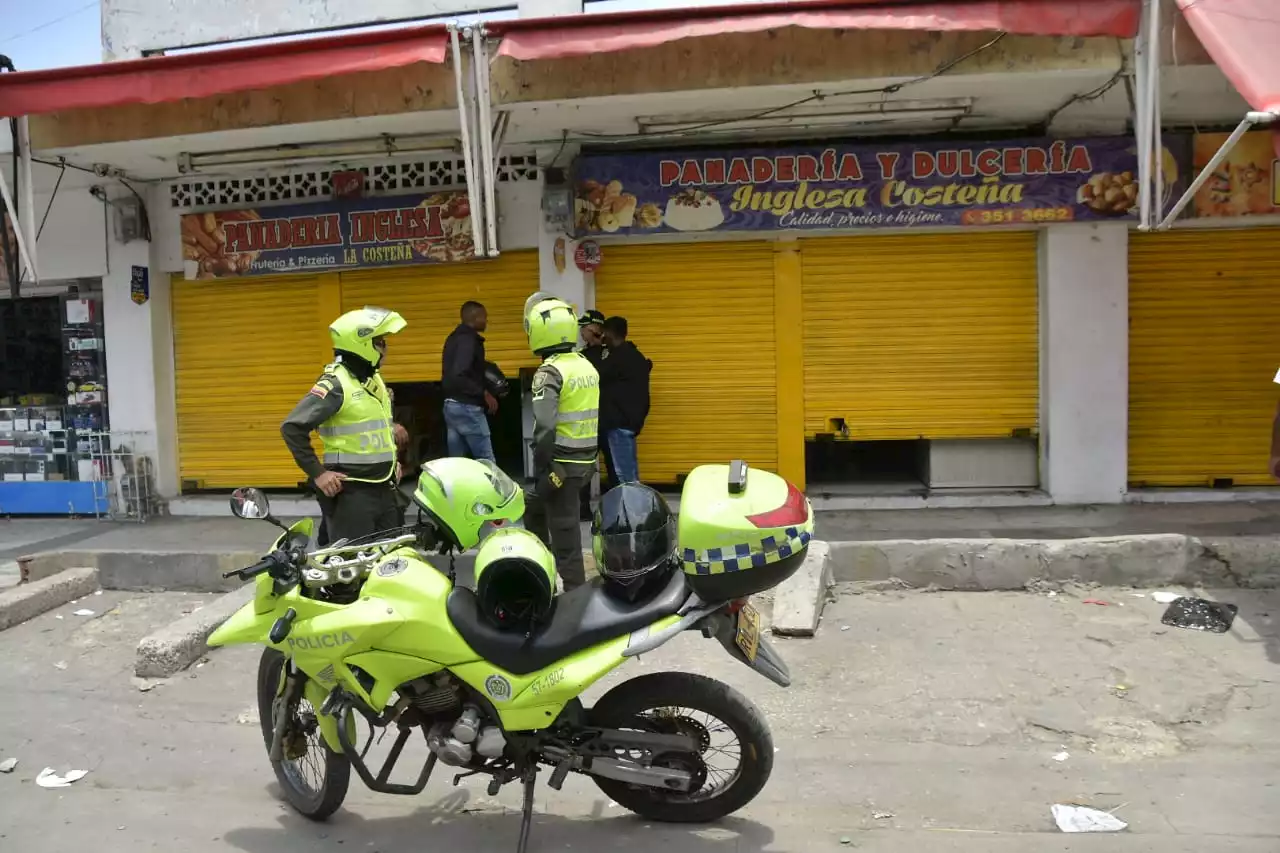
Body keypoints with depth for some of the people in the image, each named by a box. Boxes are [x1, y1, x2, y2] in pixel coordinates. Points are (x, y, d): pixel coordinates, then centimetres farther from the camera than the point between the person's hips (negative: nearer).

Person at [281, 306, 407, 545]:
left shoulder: (375, 380, 12)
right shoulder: (335, 383, -15)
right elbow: (292, 427, -19)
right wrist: (317, 473, -19)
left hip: (384, 489, 9)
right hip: (351, 492, -9)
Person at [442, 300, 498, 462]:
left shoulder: (454, 338, 14)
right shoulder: (468, 340, -15)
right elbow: (459, 376, -25)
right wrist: (484, 393, -19)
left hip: (450, 404, 10)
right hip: (467, 407, -10)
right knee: (487, 462, -6)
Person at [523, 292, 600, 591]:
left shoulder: (550, 372, -16)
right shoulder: (587, 365, 10)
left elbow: (544, 429, -24)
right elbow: (596, 416, 14)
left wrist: (540, 473, -19)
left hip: (562, 463, -9)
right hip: (585, 459, 9)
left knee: (563, 527, 0)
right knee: (533, 506, 24)